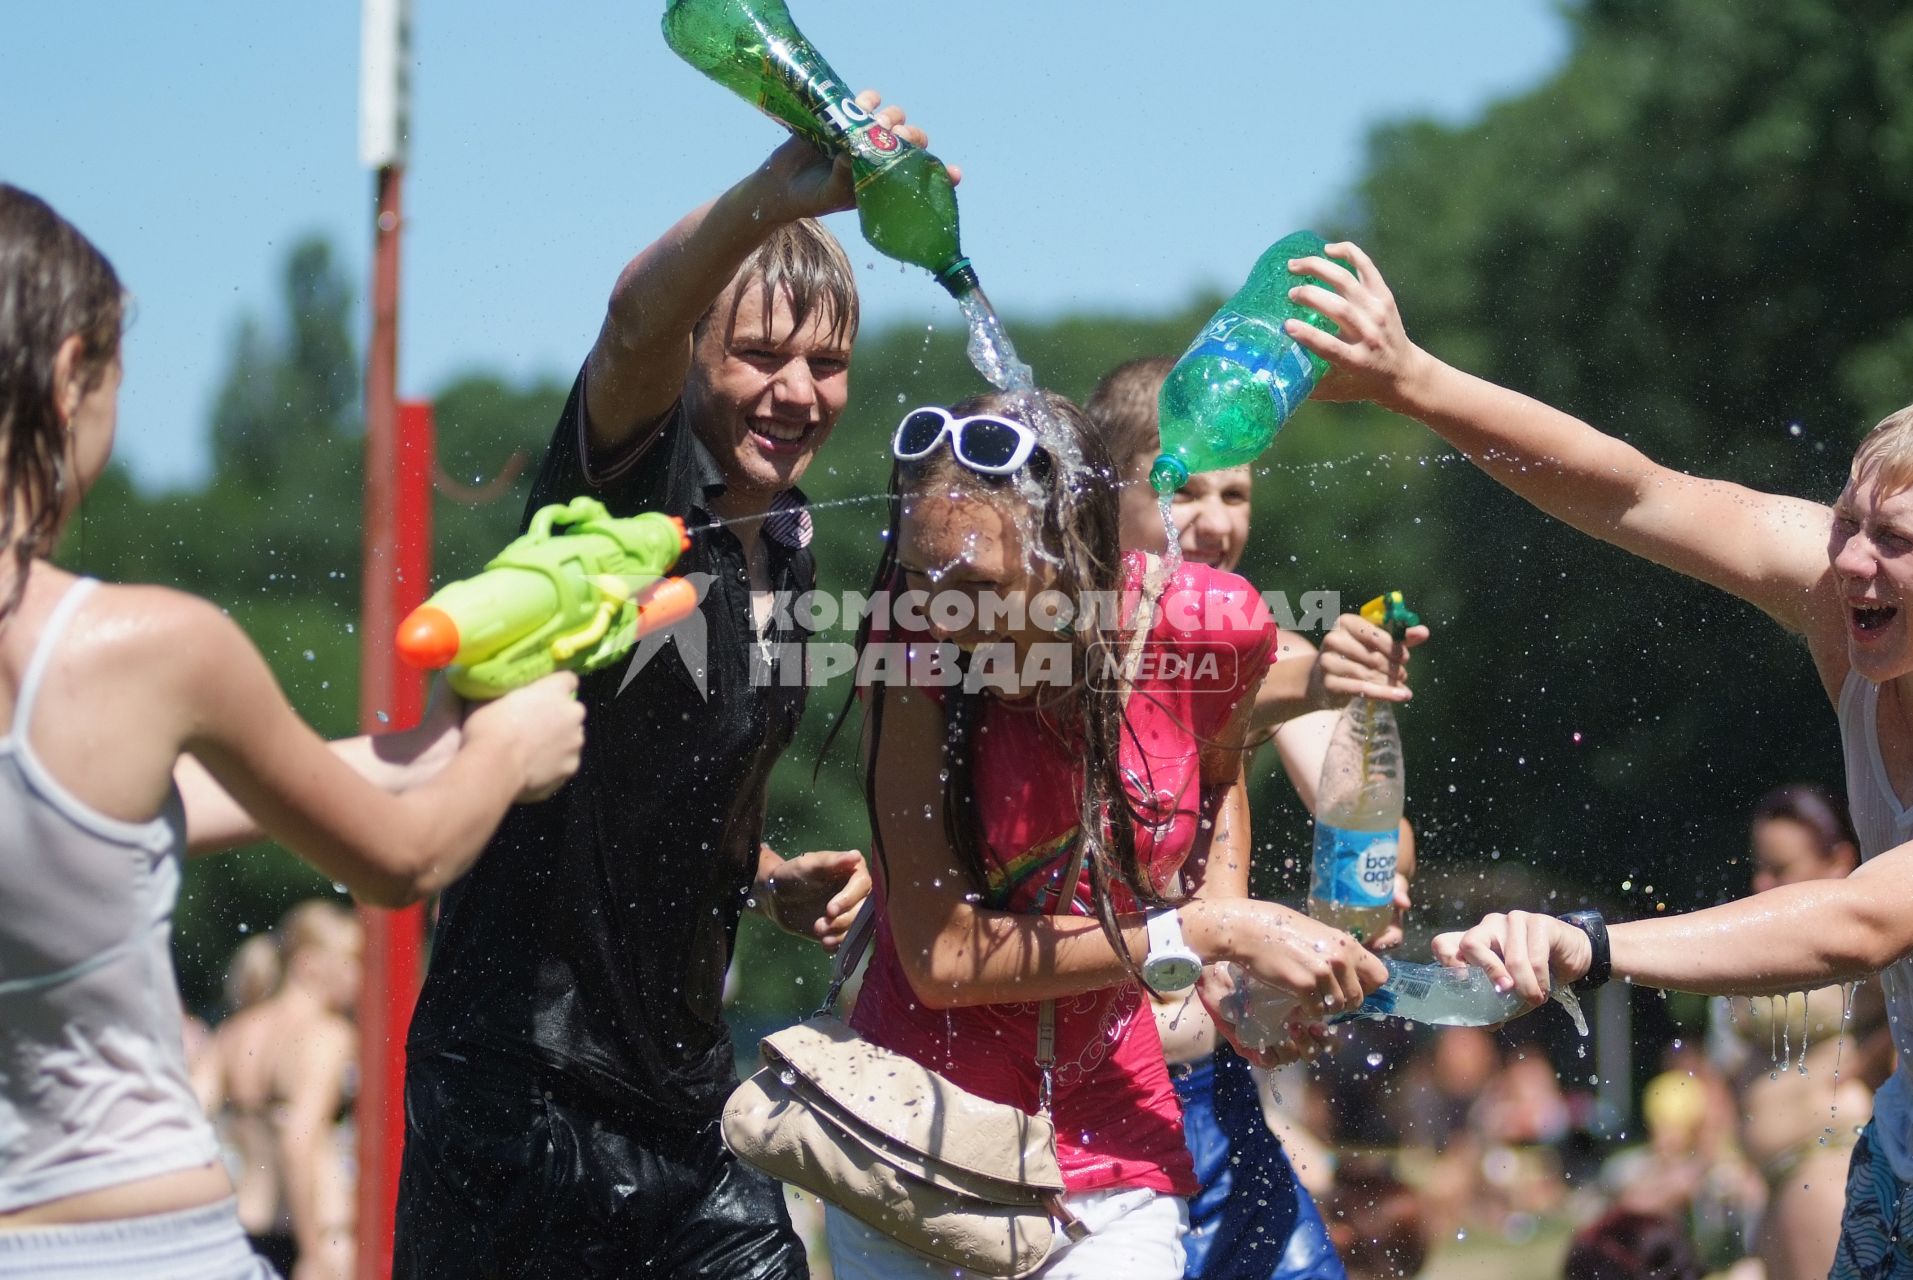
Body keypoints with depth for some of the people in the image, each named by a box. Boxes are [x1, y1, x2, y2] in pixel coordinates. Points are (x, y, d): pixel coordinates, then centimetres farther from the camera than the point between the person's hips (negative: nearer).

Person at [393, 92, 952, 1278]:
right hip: (521, 1078, -7)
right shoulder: (636, 480, -9)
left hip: (682, 1080, 7)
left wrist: (777, 880, 9)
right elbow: (637, 319, -34)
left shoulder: (788, 543, 13)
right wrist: (778, 195, -52)